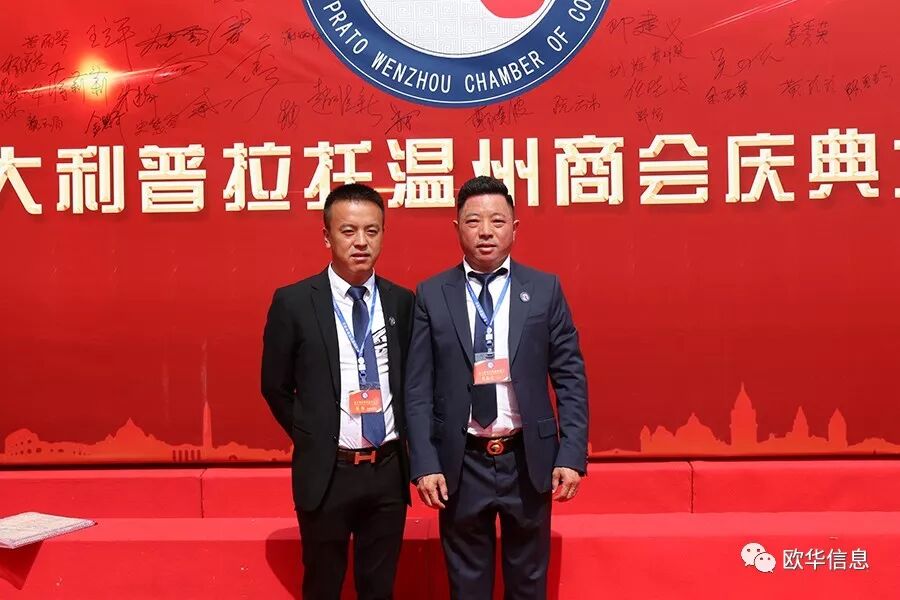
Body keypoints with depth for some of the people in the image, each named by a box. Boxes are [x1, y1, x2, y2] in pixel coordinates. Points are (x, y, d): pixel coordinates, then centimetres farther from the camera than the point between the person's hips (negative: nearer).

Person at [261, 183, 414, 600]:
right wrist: (311, 441, 3)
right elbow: (275, 387, 1)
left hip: (388, 470, 2)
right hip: (326, 472, -2)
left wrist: (404, 439, 6)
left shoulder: (402, 302, 1)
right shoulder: (294, 302, -8)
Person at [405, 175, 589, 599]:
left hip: (529, 460, 1)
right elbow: (418, 387, -2)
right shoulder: (432, 294, -1)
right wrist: (425, 463, -9)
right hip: (460, 464, 0)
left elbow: (570, 378, 0)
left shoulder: (545, 289, 0)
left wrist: (572, 454, -7)